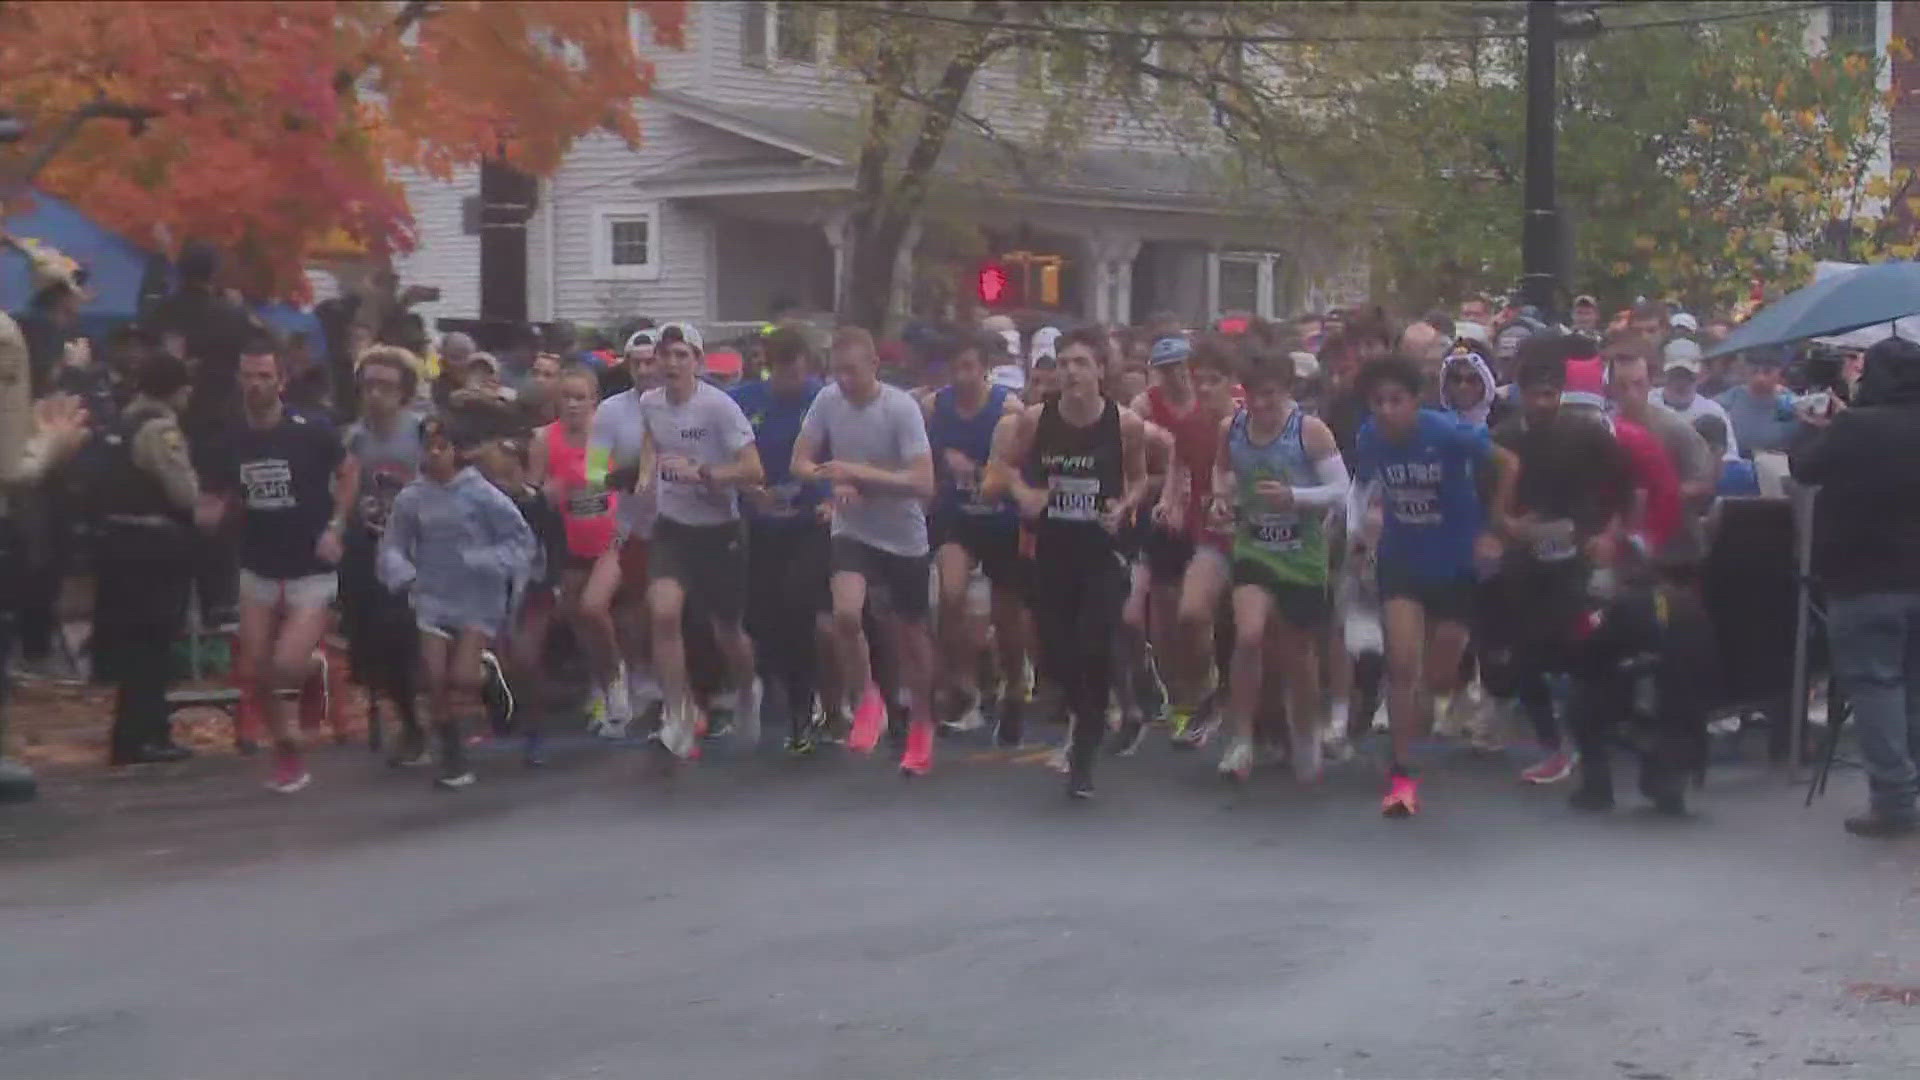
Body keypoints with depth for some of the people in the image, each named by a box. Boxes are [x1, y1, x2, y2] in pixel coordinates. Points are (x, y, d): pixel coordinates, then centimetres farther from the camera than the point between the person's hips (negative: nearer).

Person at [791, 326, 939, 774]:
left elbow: (923, 484, -22)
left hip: (903, 538, -2)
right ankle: (867, 700, 2)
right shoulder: (828, 400, -6)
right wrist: (835, 481, -18)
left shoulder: (901, 407, -18)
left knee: (911, 634, 11)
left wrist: (859, 473, -26)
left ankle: (921, 727, 33)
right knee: (845, 613, -24)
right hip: (852, 531, 2)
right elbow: (800, 463, 2)